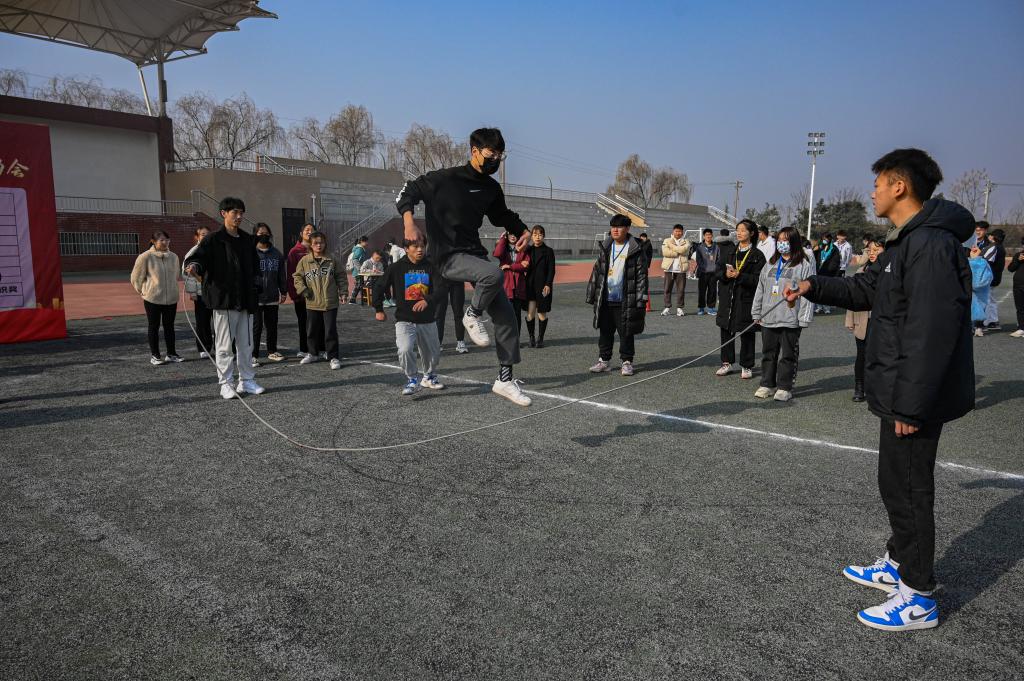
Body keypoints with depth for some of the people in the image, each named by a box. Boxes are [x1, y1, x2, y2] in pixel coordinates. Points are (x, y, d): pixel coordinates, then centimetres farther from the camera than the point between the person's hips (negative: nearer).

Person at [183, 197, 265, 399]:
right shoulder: (214, 240, -6)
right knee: (225, 345, 2)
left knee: (246, 344, 11)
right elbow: (197, 257, -17)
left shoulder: (247, 240, 12)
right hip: (224, 300, -5)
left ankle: (246, 380, 21)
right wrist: (194, 266, -38)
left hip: (245, 300, 6)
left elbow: (255, 265, 23)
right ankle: (226, 383, 11)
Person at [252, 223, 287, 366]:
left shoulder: (277, 254, 9)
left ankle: (272, 351, 26)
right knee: (256, 327, -1)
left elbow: (282, 274, 14)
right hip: (255, 298, -4)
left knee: (272, 326, 13)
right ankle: (253, 355, 6)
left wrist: (283, 292, 11)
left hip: (272, 298, 4)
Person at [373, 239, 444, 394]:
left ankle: (429, 376, 42)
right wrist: (379, 309, 9)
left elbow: (439, 289, -12)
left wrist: (427, 300, -31)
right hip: (404, 320, -2)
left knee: (433, 353, 13)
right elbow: (379, 286, 7)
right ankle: (412, 379, 1)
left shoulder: (430, 267, -1)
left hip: (427, 320, 2)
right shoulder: (397, 268, -3)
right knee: (405, 350, -22)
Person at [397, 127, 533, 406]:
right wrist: (409, 222, -24)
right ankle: (473, 315, -5)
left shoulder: (492, 188, 9)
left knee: (506, 316, 0)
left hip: (475, 254, 7)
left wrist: (522, 229, 9)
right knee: (494, 274, -36)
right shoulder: (446, 178, -11)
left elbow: (502, 215, 27)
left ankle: (504, 379, 12)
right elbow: (408, 191, -6)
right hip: (448, 257, -7)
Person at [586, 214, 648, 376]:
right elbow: (596, 271, 12)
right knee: (605, 331, 11)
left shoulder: (635, 250, -6)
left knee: (626, 333, 4)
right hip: (605, 300, 5)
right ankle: (604, 360, 22)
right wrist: (592, 295, 8)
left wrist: (640, 300, -12)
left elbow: (641, 275, -7)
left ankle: (627, 361, 17)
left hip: (625, 301, -4)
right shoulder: (605, 248, 9)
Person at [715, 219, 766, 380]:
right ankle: (727, 363, 19)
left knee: (747, 333, 2)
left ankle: (746, 366, 12)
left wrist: (740, 276, -20)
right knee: (726, 330, 8)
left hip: (746, 298, -4)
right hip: (727, 297, 4)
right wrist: (725, 274, -12)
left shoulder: (757, 255, -2)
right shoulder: (728, 250, 11)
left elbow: (758, 279, -8)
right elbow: (719, 270, 9)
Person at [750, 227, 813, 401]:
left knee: (788, 354, 3)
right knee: (768, 353, 12)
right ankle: (767, 385, 22)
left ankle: (784, 388, 12)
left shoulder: (804, 265, -3)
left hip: (790, 320, -5)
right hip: (768, 318, 5)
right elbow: (760, 289, 16)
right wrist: (757, 313, 12)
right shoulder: (771, 264, 14)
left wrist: (804, 318, -13)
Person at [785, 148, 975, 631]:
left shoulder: (931, 244, -21)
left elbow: (932, 332, -26)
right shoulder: (906, 242, 11)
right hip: (900, 391, 10)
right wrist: (814, 287, 14)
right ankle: (897, 565, 38)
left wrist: (911, 404, -25)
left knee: (909, 489, 1)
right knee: (896, 482, 21)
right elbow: (867, 289, 24)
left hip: (915, 397, -10)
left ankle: (918, 599, 15)